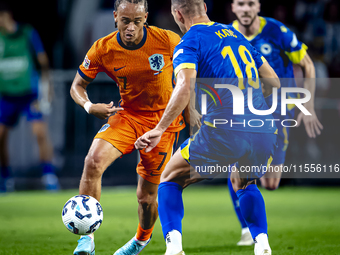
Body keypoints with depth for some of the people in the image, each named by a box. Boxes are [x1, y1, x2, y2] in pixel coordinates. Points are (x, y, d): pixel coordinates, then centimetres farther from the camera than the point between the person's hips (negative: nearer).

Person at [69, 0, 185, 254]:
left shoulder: (168, 41, -18)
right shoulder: (102, 49, -13)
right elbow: (78, 85, 0)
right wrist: (89, 106, -21)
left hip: (164, 121, -1)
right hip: (127, 116, 1)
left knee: (147, 196, 3)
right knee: (94, 160, -27)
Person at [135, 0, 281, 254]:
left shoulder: (189, 44, 1)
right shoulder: (235, 34, 20)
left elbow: (185, 87, -18)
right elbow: (273, 81, 23)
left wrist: (159, 130, -18)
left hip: (223, 131, -5)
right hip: (264, 132, 5)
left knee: (170, 180, 16)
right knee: (243, 183, 34)